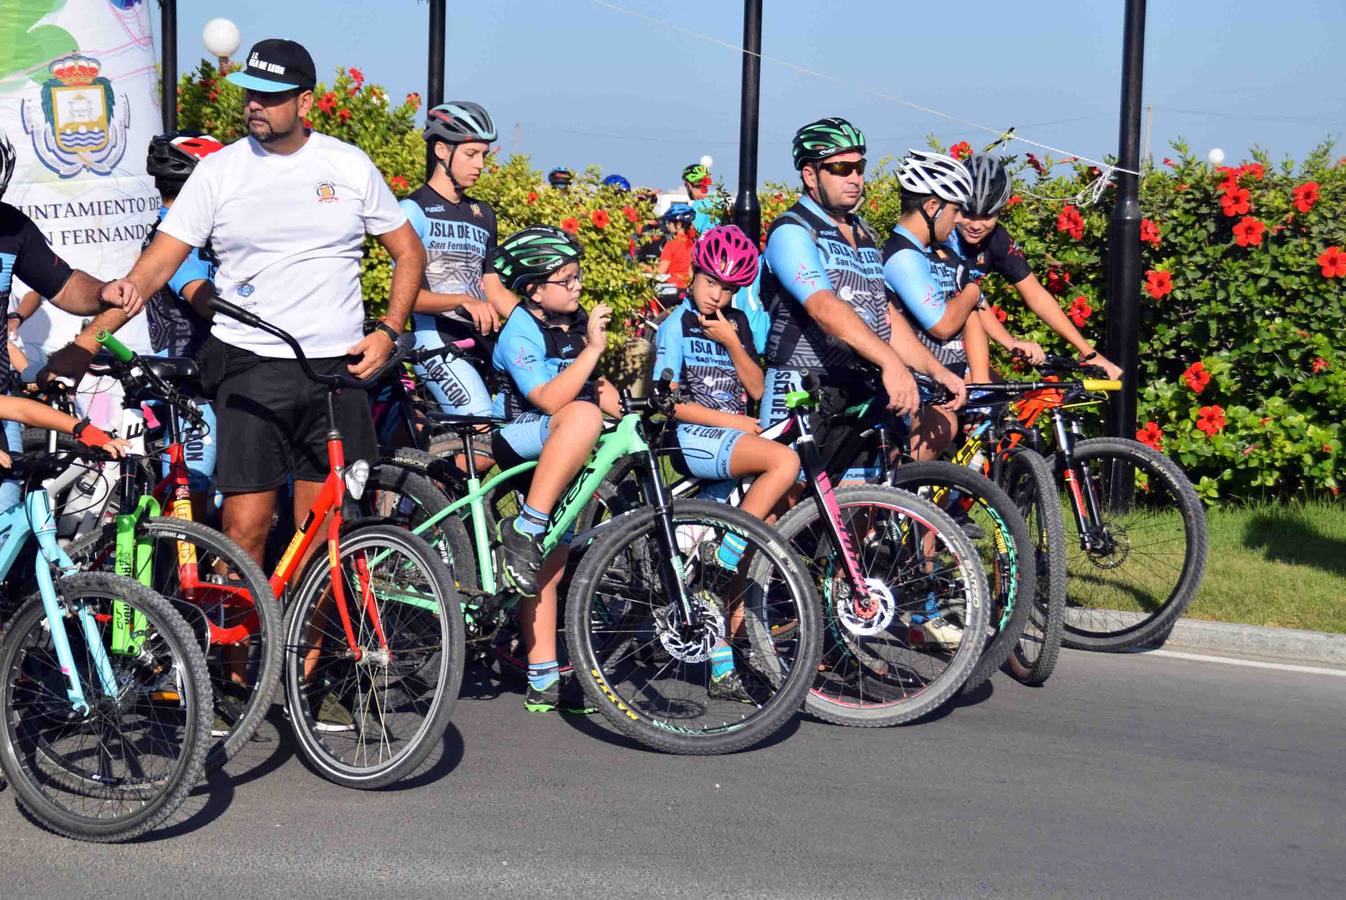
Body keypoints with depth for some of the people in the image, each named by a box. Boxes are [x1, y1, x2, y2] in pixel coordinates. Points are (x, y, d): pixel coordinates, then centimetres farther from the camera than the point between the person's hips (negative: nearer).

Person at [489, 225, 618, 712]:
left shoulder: (576, 322, 10)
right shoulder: (520, 332, -13)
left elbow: (593, 386, 24)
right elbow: (549, 399, -26)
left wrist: (630, 410, 7)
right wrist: (592, 348, -29)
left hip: (560, 457, 7)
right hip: (521, 441, -7)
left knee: (547, 567, 5)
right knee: (582, 416, -38)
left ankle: (544, 683, 7)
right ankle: (525, 529, -36)